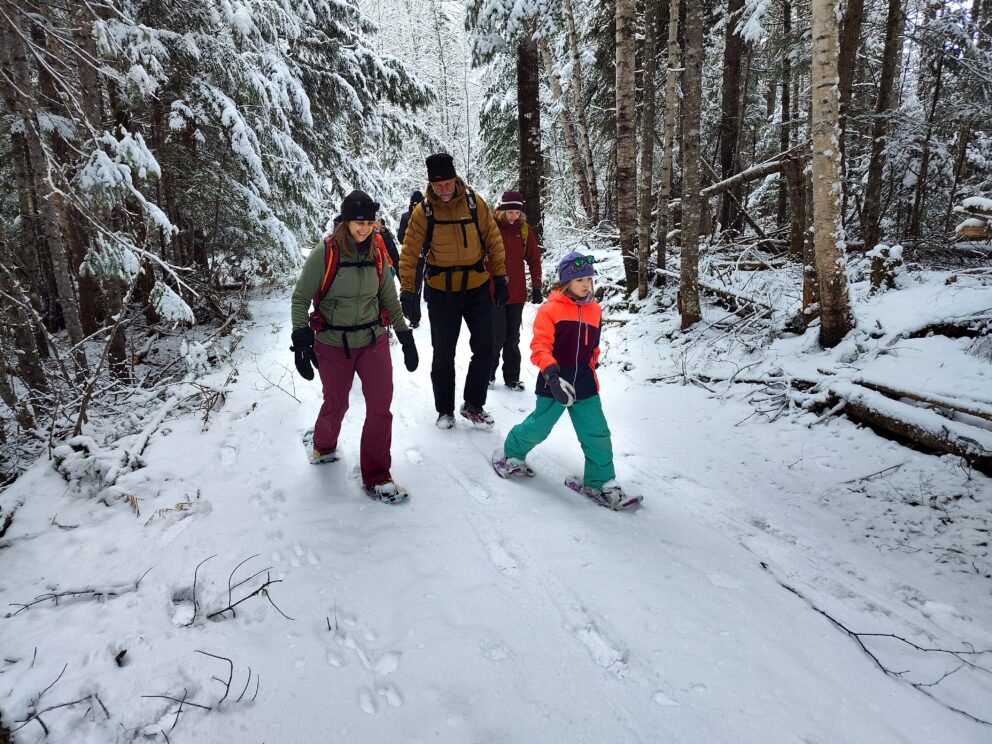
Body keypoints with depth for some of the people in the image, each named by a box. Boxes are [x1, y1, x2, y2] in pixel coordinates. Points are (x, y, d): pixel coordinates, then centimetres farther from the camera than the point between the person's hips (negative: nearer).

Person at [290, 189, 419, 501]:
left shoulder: (377, 254, 0)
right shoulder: (325, 254, -13)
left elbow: (390, 299, 11)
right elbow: (300, 299, -9)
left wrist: (405, 336, 11)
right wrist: (301, 340, -17)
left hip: (374, 341, 3)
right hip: (332, 346, -3)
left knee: (381, 407, -5)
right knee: (336, 405, 14)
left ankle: (376, 476, 10)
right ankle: (324, 446, 49)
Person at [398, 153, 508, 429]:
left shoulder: (474, 202, -5)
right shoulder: (423, 211, -9)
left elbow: (493, 240, 2)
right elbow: (409, 254, -10)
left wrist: (500, 278, 1)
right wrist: (408, 293, -15)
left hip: (477, 288, 1)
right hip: (441, 292, -1)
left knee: (484, 349, 1)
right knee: (443, 355, 6)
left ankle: (473, 406, 18)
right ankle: (445, 410, 23)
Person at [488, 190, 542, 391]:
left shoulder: (524, 229, 3)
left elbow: (534, 259, 9)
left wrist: (536, 287, 6)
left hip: (517, 293, 3)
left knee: (513, 337, 10)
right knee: (498, 335, -3)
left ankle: (512, 378, 20)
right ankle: (488, 374, 16)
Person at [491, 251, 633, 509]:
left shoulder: (594, 310, 6)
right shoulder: (550, 309, -12)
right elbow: (539, 346, -19)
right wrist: (550, 373, -32)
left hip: (585, 386, 5)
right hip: (555, 385, -4)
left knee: (597, 435, 3)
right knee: (538, 428, 8)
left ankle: (599, 482, 19)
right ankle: (511, 454, 38)